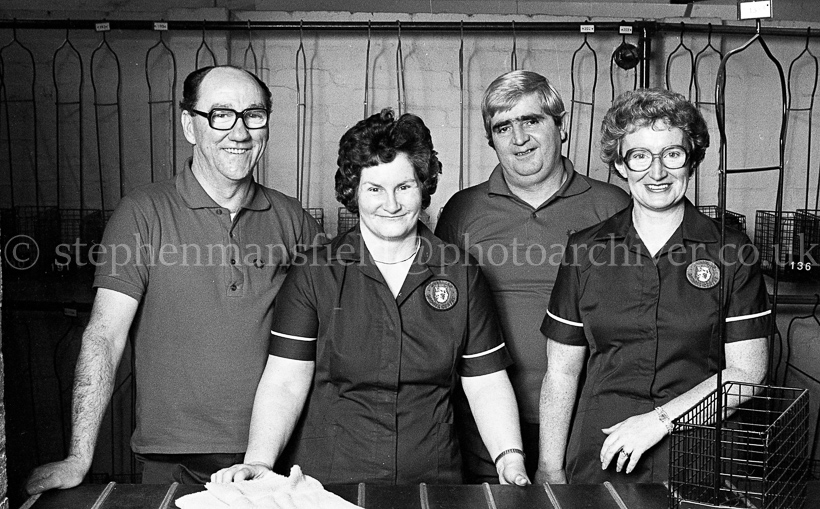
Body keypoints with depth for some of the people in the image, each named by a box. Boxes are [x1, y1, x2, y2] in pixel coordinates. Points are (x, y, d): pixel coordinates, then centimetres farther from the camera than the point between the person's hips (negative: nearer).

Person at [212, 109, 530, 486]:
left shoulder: (459, 274, 5)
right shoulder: (315, 273, -1)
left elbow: (486, 383, 5)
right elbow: (285, 382, -7)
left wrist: (511, 459, -9)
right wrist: (258, 462, -22)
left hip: (433, 481, 2)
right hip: (326, 479, -2)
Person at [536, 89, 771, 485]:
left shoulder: (731, 252, -4)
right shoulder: (585, 250, 0)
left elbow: (747, 371, -6)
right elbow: (561, 371, 2)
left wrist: (659, 419, -15)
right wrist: (549, 469, 1)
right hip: (599, 459, 1)